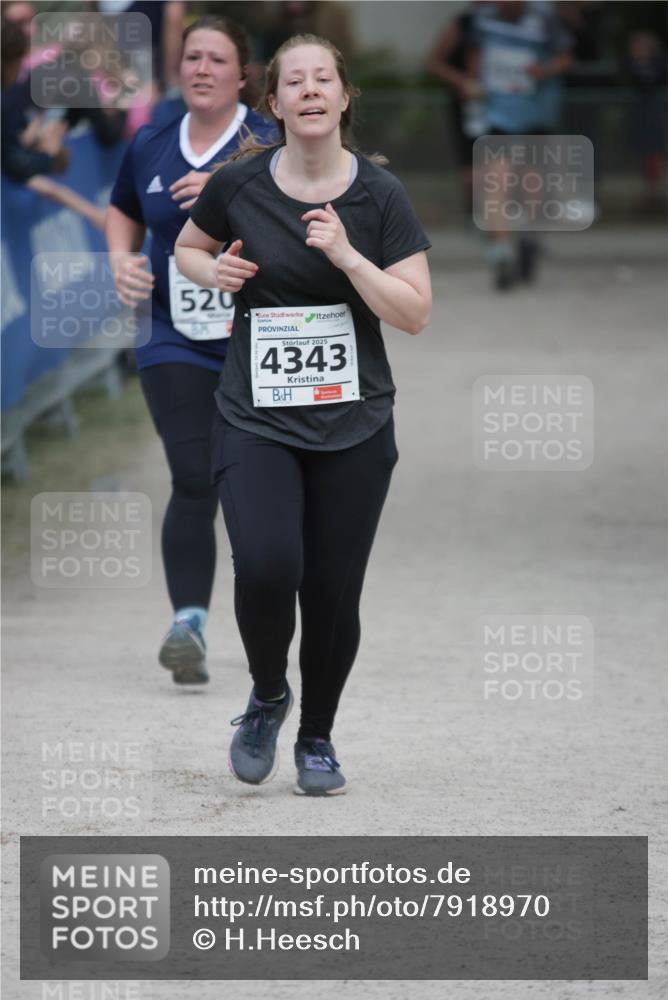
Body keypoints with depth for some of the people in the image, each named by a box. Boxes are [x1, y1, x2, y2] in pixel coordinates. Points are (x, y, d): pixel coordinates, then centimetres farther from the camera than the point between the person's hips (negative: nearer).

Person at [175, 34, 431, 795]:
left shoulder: (379, 196, -3)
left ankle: (317, 738, 26)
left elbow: (415, 313, -5)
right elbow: (187, 249, 17)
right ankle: (267, 696, 9)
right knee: (265, 568, -21)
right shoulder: (239, 185, -2)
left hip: (354, 426, 1)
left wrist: (347, 255, -18)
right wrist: (215, 271, -5)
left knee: (333, 593, 2)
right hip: (256, 420, -1)